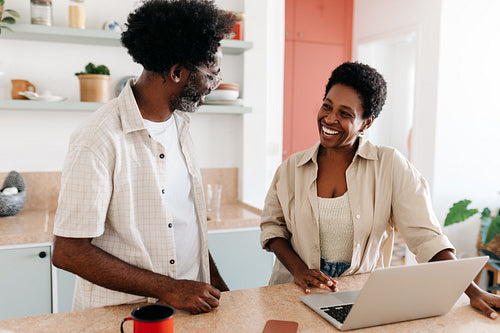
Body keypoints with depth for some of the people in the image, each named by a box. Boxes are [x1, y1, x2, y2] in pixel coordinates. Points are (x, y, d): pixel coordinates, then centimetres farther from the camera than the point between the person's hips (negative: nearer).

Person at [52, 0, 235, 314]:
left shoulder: (179, 121, 5)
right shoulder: (101, 139, -20)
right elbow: (68, 252, -19)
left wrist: (217, 285, 5)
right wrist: (169, 289, -18)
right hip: (121, 313, -5)